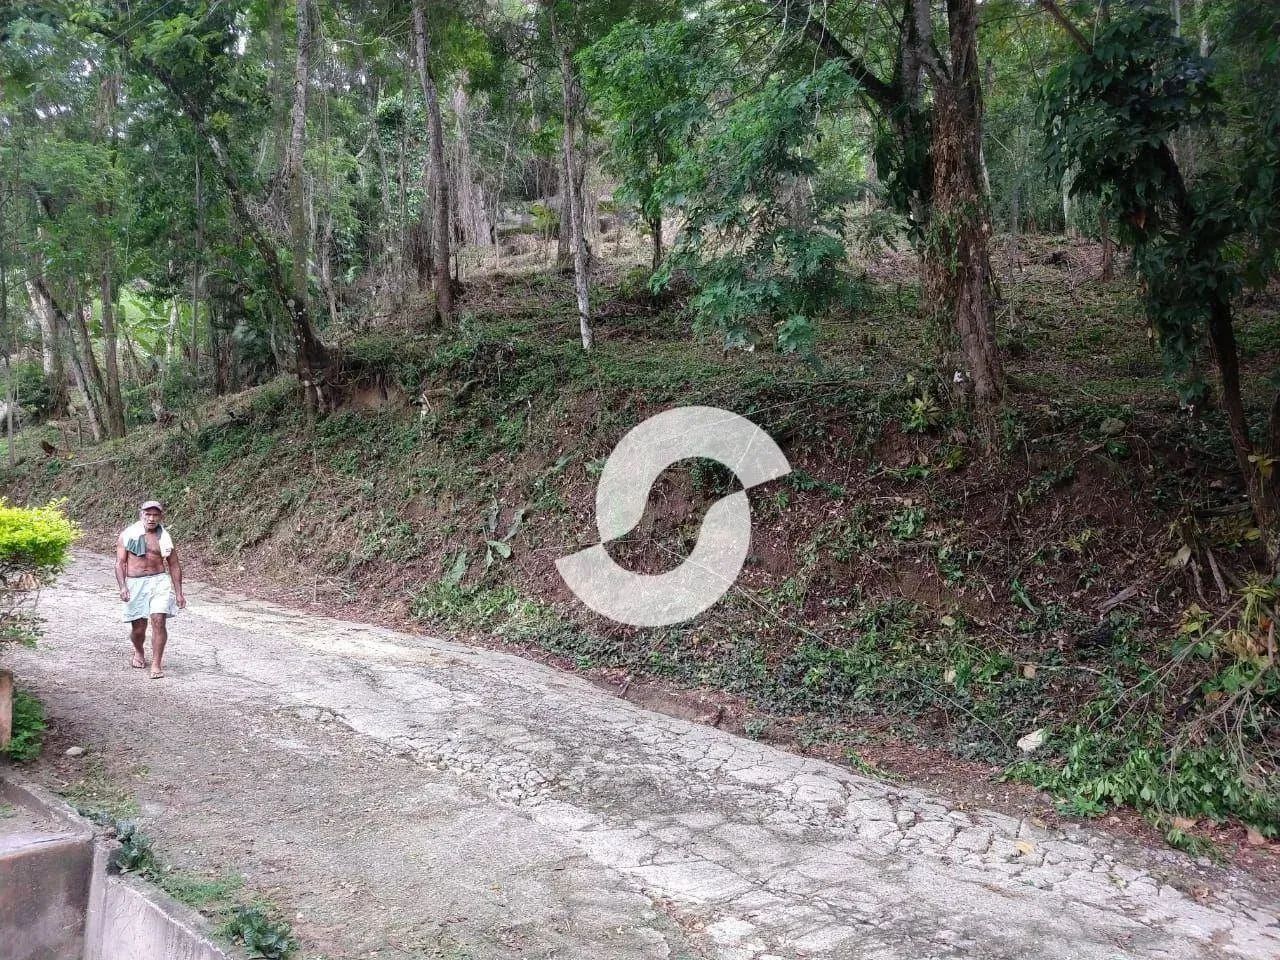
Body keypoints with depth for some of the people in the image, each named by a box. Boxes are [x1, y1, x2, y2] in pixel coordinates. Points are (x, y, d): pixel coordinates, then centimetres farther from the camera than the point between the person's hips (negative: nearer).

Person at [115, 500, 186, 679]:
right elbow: (120, 563, 1)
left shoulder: (165, 538, 7)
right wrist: (122, 587, -13)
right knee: (138, 626, 4)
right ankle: (139, 652, 37)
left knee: (159, 621, -14)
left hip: (159, 581, 0)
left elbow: (174, 565, 12)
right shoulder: (128, 535, 4)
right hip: (135, 583, 0)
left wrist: (179, 593, 8)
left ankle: (156, 664, -8)